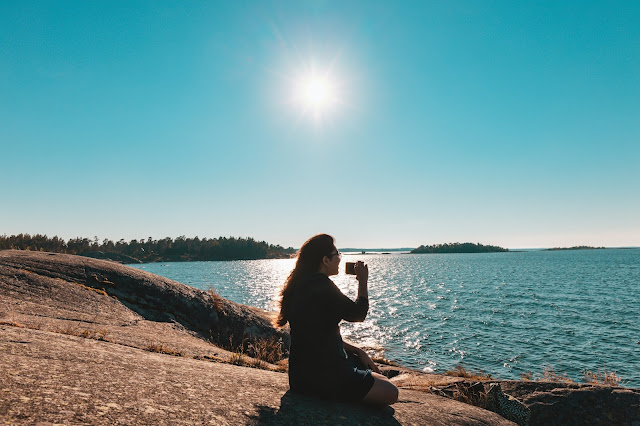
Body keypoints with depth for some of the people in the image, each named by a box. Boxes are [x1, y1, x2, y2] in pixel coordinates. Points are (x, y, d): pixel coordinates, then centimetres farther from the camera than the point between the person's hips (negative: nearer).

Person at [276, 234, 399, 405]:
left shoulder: (303, 285, 11)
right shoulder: (320, 284, -20)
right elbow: (358, 314, -11)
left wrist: (357, 351, 9)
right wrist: (363, 281, 3)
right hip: (318, 376, -10)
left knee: (377, 376, 19)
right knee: (389, 393, -8)